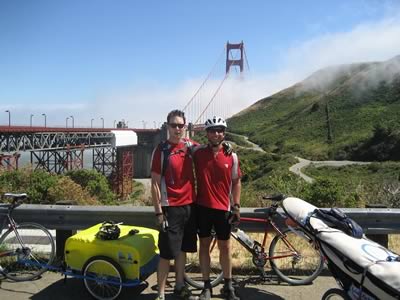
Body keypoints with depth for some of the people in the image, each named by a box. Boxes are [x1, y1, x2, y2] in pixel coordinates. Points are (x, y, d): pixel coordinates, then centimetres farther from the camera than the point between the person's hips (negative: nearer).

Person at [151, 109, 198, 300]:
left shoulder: (190, 146, 4)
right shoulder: (161, 150, -10)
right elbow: (155, 183, -10)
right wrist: (159, 212, -13)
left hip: (189, 205, 5)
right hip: (171, 208, -5)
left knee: (182, 249, 17)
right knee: (167, 253, 0)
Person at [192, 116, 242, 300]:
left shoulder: (231, 156, -2)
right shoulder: (197, 152, -3)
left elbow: (236, 182, 4)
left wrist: (236, 206, 0)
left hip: (223, 208, 0)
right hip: (202, 206, 0)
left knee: (225, 247, 11)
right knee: (204, 245, 10)